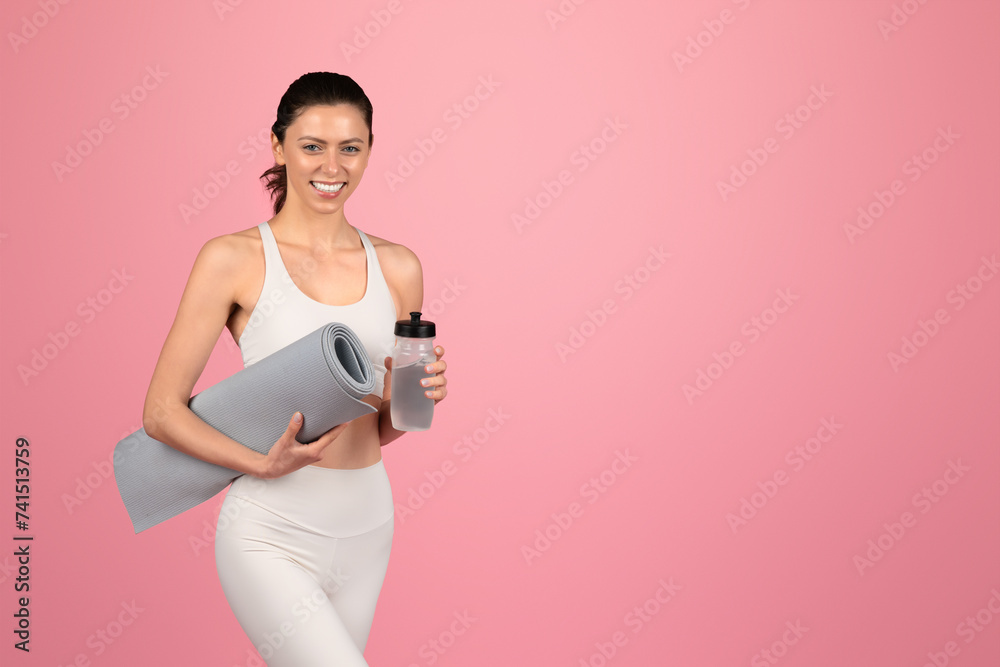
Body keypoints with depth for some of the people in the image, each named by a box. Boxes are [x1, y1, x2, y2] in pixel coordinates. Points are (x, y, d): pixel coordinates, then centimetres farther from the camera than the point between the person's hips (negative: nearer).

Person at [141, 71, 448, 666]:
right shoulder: (234, 260, -7)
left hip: (365, 531, 5)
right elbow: (162, 411, -7)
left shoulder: (397, 267, 5)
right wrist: (264, 464, -20)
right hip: (271, 538, -4)